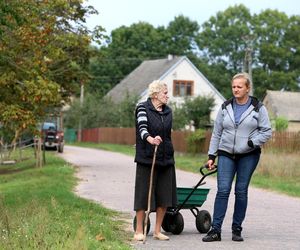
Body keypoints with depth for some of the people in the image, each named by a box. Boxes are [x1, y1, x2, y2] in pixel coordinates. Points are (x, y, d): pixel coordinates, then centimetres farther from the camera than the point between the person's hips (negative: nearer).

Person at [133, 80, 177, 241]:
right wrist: (150, 139, -40)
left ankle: (157, 231, 14)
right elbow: (142, 128, -21)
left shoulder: (168, 111, 12)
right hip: (147, 158, -5)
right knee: (143, 195, -1)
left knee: (164, 196, 3)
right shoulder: (143, 108, -5)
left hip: (166, 159, 5)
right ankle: (139, 231, 8)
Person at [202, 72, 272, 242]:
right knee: (223, 190, -7)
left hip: (248, 155, -1)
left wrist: (253, 142, -16)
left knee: (241, 191, 3)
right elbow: (217, 133, 11)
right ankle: (215, 230, -8)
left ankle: (237, 229, 12)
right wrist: (212, 156, 7)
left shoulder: (258, 108, 1)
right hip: (226, 154, 2)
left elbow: (267, 131, 0)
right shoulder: (225, 108, 8)